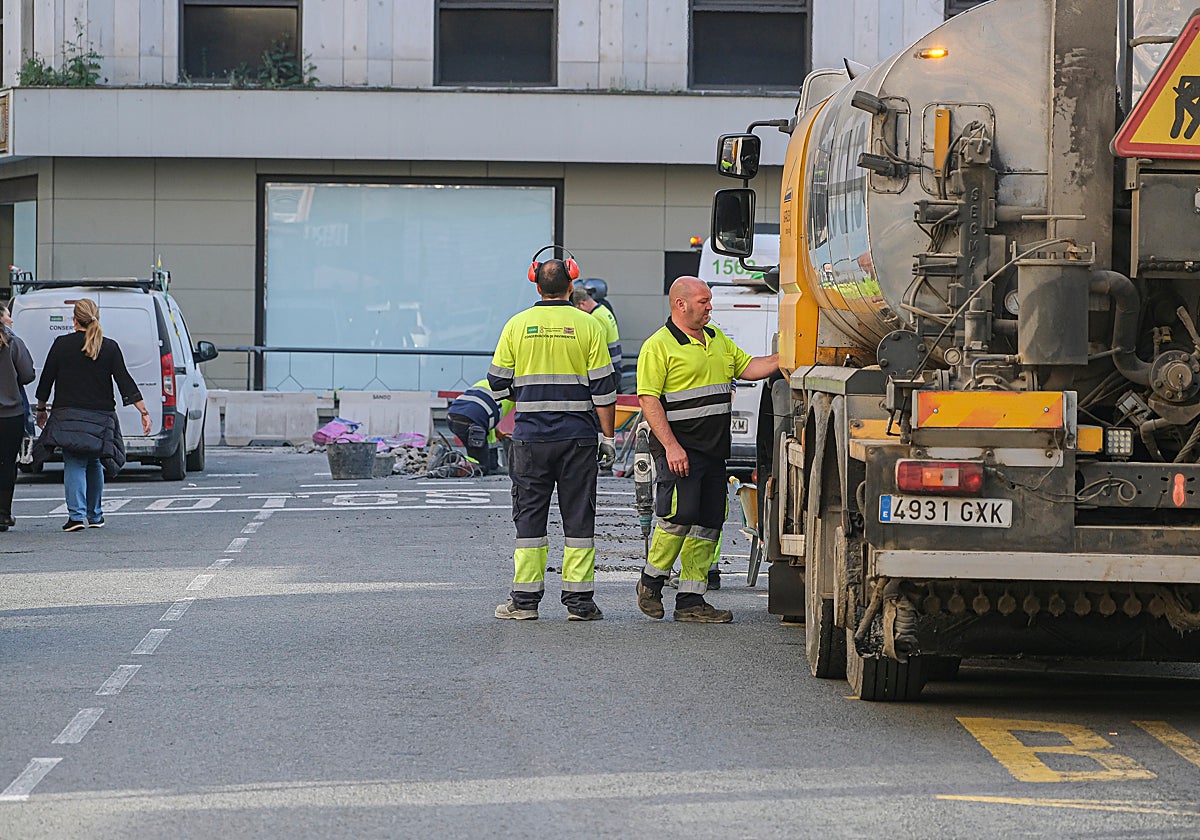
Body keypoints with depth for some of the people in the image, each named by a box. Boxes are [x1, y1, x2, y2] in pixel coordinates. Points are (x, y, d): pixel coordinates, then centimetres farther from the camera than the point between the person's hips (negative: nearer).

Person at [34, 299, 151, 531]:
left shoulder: (62, 344, -1)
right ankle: (94, 515, 23)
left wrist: (41, 409, 16)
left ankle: (77, 514, -19)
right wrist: (144, 412, -2)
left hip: (68, 416, -2)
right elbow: (125, 382, -4)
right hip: (100, 417, 2)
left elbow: (46, 379, 4)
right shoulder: (110, 347, 0)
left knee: (74, 465, -4)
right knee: (94, 464, 17)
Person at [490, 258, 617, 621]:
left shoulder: (517, 325, 1)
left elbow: (498, 384, 5)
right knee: (578, 517, 5)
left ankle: (525, 598, 4)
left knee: (529, 516, 6)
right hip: (578, 438, -1)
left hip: (530, 438, 1)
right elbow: (603, 388, -3)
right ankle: (579, 600, 4)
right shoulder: (588, 326, -2)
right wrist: (608, 437, 4)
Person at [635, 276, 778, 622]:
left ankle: (691, 600, 8)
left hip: (714, 450, 8)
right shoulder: (659, 346, -7)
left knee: (708, 523, 5)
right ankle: (651, 583, 7)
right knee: (679, 516, -14)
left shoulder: (718, 340, 17)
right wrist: (671, 446, -20)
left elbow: (748, 367, 17)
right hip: (679, 450, -8)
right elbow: (648, 399, -13)